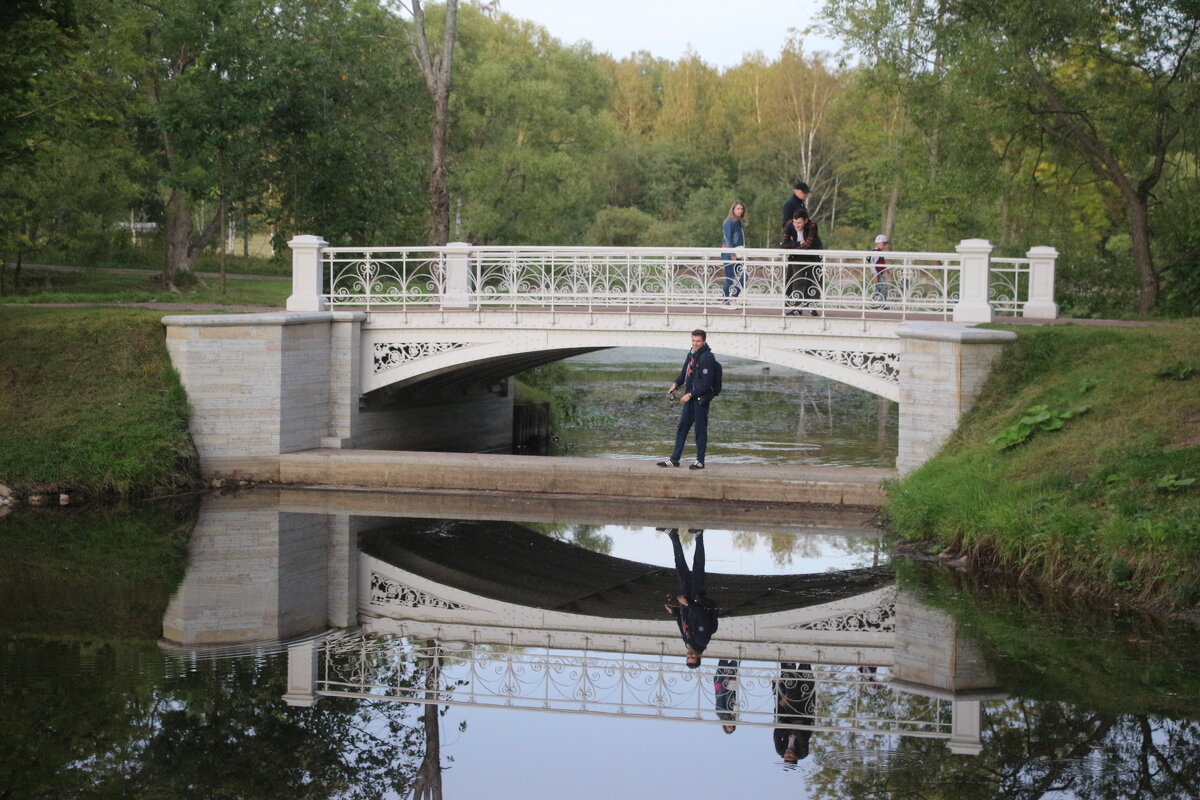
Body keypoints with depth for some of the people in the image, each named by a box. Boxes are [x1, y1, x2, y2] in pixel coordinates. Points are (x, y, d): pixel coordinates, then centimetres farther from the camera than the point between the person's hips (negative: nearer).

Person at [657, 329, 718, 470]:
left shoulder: (707, 357, -15)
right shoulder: (691, 354, 11)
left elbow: (706, 383, -19)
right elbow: (684, 373, 22)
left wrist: (690, 394, -18)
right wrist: (676, 384, 4)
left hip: (701, 399, -9)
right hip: (690, 398, 9)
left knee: (700, 430, 0)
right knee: (682, 428, 11)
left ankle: (700, 461, 9)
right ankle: (674, 459, 16)